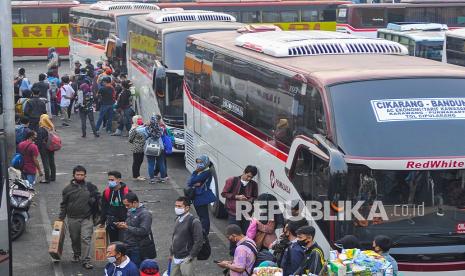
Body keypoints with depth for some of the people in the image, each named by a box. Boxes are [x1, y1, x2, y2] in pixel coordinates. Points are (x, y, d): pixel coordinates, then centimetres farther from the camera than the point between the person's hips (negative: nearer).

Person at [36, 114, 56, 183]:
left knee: (45, 163, 0)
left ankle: (47, 178, 3)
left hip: (44, 149, -7)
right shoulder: (52, 128, -1)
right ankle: (53, 177, 28)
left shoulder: (41, 129, -20)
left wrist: (37, 148, -6)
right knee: (52, 162, 17)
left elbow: (39, 140, -18)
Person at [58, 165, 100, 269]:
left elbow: (98, 198, 9)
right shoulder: (68, 188, 2)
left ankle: (86, 260, -9)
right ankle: (77, 254, 36)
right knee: (74, 238, 13)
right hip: (73, 219, 2)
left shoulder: (90, 187, 1)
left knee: (86, 238, -10)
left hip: (87, 218, -2)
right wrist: (61, 217, 8)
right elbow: (63, 204, 10)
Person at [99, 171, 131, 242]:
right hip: (111, 223, 4)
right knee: (113, 241, 11)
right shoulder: (106, 191, 3)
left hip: (124, 222, -4)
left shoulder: (126, 191, -8)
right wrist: (102, 222, 13)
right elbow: (104, 208, 11)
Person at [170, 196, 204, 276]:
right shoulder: (178, 219, 9)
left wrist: (191, 256, -15)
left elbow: (199, 241, -17)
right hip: (175, 258, 7)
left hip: (186, 258, -7)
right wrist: (171, 252, 18)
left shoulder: (194, 221, -14)